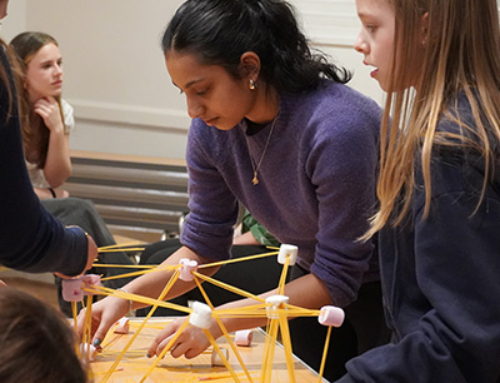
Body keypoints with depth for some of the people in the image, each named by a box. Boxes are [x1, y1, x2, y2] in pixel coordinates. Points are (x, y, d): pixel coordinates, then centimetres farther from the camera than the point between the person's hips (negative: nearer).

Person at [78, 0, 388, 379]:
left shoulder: (335, 128, -34)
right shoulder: (211, 129, -14)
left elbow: (337, 280, -27)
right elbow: (203, 246, -2)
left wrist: (218, 321, -31)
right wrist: (125, 298, -18)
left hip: (384, 289, -5)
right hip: (316, 279, 6)